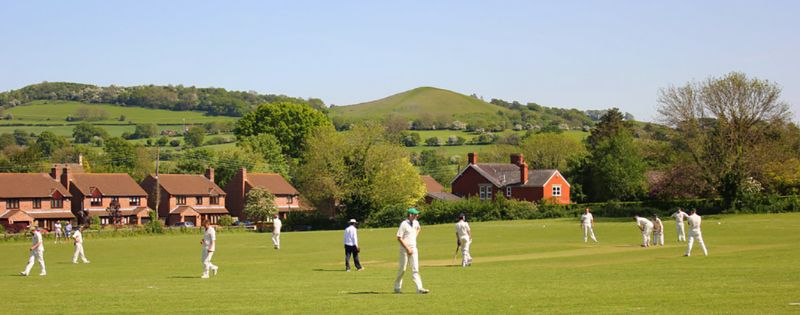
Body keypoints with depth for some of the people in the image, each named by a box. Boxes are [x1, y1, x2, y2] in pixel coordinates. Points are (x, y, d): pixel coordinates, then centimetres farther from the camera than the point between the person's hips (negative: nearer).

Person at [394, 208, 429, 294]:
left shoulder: (416, 223, 7)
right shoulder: (404, 224, -13)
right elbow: (399, 238, -16)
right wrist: (407, 248, -18)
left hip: (413, 248, 6)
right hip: (405, 249, -6)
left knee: (415, 269, -2)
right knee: (402, 269, 2)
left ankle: (419, 288, -10)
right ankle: (397, 287, 18)